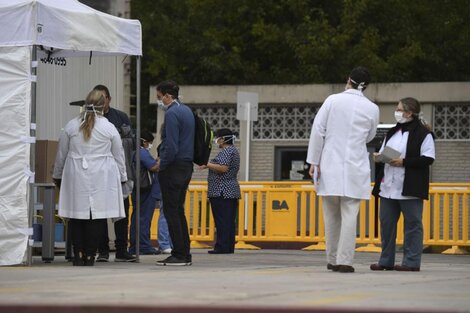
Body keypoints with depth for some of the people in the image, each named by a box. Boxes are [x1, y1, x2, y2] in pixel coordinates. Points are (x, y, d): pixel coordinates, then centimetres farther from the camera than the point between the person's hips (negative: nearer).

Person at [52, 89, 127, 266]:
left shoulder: (71, 126, 4)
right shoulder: (109, 128, 0)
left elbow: (61, 154, 11)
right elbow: (119, 155, 6)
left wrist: (57, 176, 22)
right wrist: (122, 177, 18)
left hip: (76, 177, 1)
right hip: (101, 178, -1)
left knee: (77, 214, 6)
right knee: (96, 216, 1)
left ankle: (78, 254, 0)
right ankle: (89, 255, 0)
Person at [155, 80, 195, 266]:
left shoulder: (172, 114, -15)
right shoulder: (187, 111, 14)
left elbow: (171, 146, -22)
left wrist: (161, 165, -9)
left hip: (173, 168, -9)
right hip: (187, 166, 9)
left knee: (171, 212, -5)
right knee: (179, 210, 14)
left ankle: (179, 255, -6)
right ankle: (185, 254, 13)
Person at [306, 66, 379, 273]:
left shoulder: (333, 101, -2)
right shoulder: (372, 109, 1)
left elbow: (318, 131, -5)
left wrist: (313, 161, -1)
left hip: (330, 166, 1)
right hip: (355, 168, -1)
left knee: (331, 215, 10)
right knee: (349, 215, -1)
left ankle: (332, 260, 16)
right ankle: (344, 261, -8)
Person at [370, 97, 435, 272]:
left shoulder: (423, 134, -5)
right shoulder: (392, 133, 18)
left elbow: (428, 158, -12)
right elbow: (384, 152, 26)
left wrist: (404, 162, -19)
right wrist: (379, 157, 2)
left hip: (410, 189, -7)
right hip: (388, 188, 7)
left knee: (412, 224, -2)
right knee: (386, 223, 8)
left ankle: (412, 262, 1)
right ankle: (386, 261, 15)